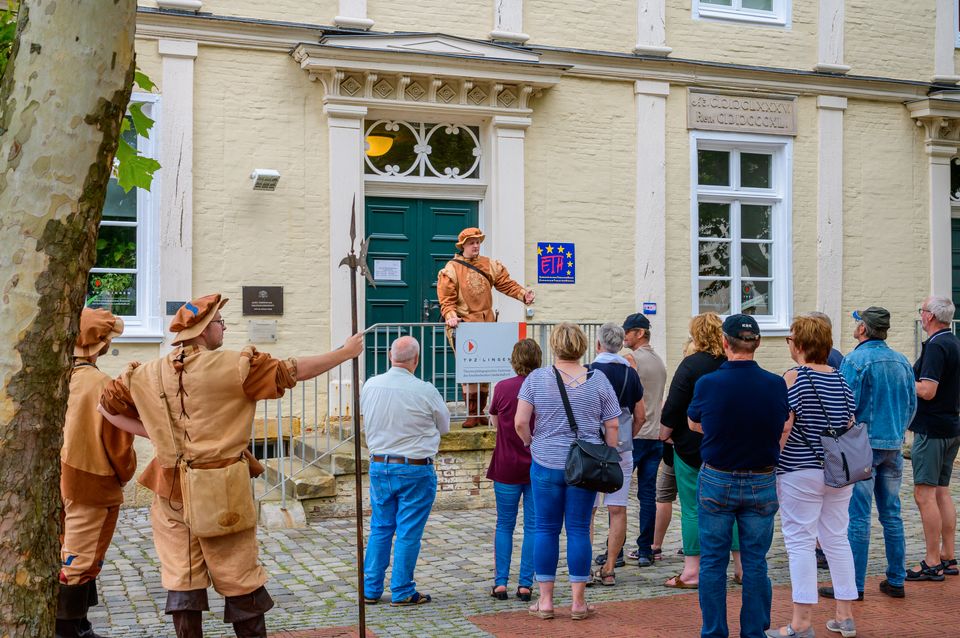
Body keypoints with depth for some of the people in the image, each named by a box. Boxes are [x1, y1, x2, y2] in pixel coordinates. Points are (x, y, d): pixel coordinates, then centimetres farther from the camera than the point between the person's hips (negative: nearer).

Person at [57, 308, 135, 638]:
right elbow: (117, 439, -13)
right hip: (93, 486, -7)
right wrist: (125, 473, 5)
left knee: (73, 558, 17)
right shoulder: (102, 384, -19)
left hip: (61, 483, 7)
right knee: (80, 564, 2)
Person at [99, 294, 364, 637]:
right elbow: (293, 372, -11)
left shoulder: (149, 373, 2)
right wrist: (346, 352, -1)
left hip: (172, 490, 4)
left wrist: (152, 432, 10)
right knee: (240, 580, 6)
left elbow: (107, 405, 12)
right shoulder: (232, 365, -13)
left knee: (182, 578, 10)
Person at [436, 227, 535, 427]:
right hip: (464, 325, -4)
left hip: (486, 324, 5)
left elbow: (506, 283, 7)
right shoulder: (451, 269, 0)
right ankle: (471, 414, -3)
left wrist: (523, 293, -11)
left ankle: (481, 413, 18)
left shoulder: (490, 265, 12)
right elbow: (446, 299, -6)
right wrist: (451, 316, -23)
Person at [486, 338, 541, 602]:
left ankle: (500, 583, 8)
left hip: (507, 467, 0)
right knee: (533, 526, 7)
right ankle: (525, 584, 7)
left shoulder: (502, 388, -7)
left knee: (504, 525, 11)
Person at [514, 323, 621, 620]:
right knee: (579, 530, 6)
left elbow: (520, 422, -7)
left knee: (546, 529, 8)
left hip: (546, 465, 0)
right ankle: (578, 601, 11)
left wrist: (531, 442, 12)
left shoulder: (537, 378, -3)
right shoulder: (598, 380, -1)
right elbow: (612, 426, 1)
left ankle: (545, 600, 13)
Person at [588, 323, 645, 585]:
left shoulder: (590, 372, -8)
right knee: (618, 511, 6)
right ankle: (609, 569, 9)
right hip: (622, 450, 4)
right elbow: (640, 416, 10)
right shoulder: (631, 373, 6)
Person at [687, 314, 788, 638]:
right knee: (755, 563, 11)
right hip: (761, 483, 1)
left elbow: (694, 424, 4)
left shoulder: (707, 383, -13)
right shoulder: (776, 385, -9)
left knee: (713, 562, 9)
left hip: (716, 481, -1)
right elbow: (782, 428, 5)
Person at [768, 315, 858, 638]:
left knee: (800, 542, -2)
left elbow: (782, 428, -16)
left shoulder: (794, 377, -12)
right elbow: (850, 426, 13)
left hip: (801, 472, -7)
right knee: (837, 539, 13)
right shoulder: (841, 378, 8)